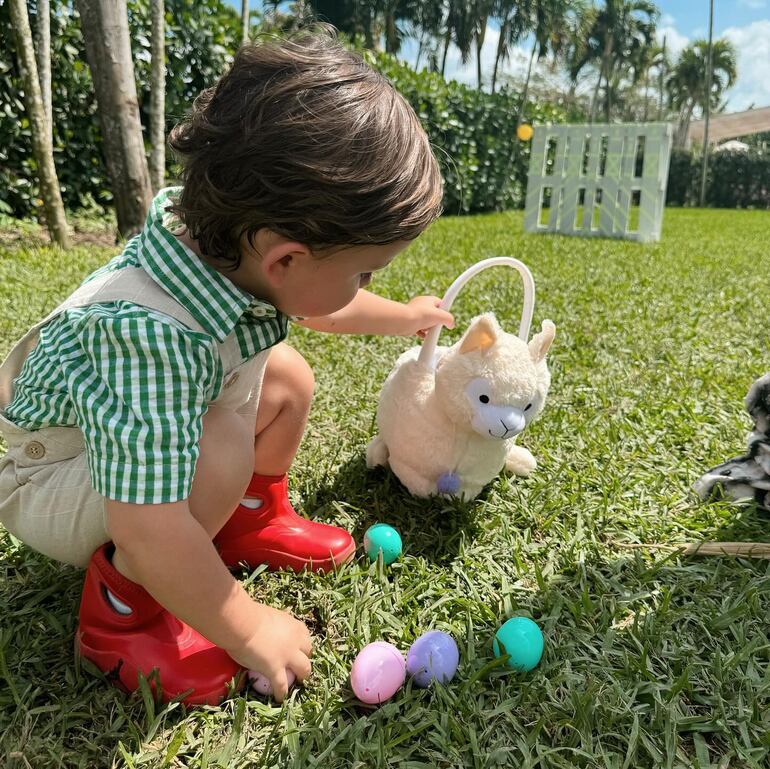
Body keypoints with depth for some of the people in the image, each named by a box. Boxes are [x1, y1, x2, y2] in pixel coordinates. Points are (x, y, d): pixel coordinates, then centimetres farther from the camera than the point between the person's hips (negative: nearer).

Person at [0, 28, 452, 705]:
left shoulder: (234, 248, -19)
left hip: (149, 422, 8)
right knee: (219, 447, -33)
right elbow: (148, 534, -41)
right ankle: (122, 605, -8)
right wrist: (248, 629, -26)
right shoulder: (152, 334, -44)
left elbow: (312, 306, 4)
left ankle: (252, 522, 20)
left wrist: (400, 316, 20)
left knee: (286, 376, 3)